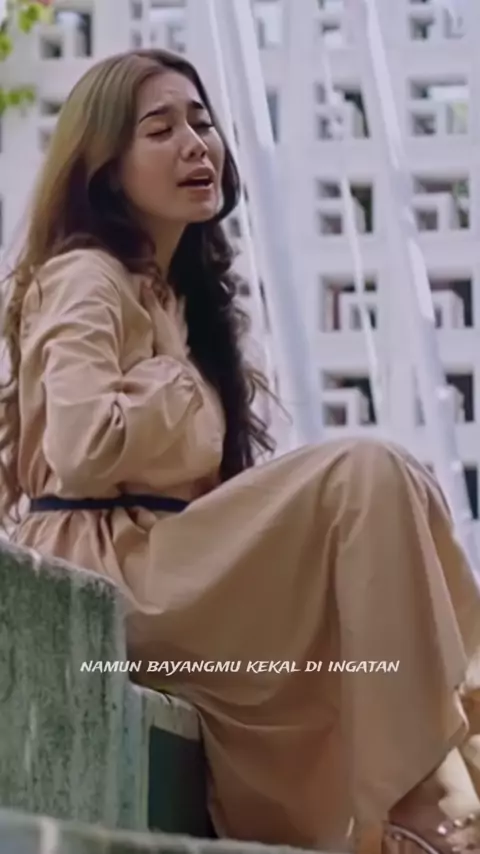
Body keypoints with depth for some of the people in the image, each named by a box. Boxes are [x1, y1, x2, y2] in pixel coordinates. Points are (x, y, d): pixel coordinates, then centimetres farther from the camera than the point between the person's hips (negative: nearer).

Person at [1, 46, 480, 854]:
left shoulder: (178, 291, 23)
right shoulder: (86, 279, -5)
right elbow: (85, 445, -21)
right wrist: (189, 398, -6)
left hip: (162, 564, 9)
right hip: (104, 566, -9)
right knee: (368, 475, -23)